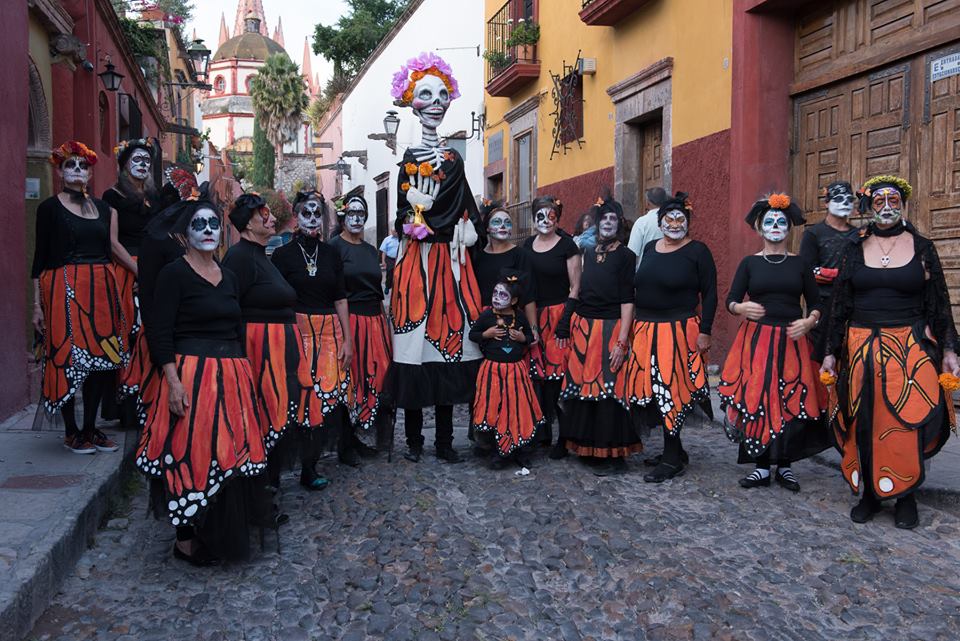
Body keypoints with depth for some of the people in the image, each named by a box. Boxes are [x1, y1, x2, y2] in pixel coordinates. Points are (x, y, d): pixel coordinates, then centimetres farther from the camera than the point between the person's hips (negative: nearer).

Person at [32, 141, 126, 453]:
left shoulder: (101, 207, 14)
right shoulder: (49, 208, 2)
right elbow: (40, 257, -1)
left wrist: (115, 294, 12)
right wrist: (37, 304, -6)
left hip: (102, 288, 5)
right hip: (64, 289, -4)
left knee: (103, 359, 3)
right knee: (68, 359, -5)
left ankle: (90, 428, 15)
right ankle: (71, 431, 9)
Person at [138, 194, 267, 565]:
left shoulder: (229, 277, 14)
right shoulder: (174, 274, -5)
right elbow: (160, 334, -11)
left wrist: (244, 375, 16)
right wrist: (174, 381, -19)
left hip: (232, 377, 7)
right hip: (192, 376, -6)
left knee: (229, 456, 10)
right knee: (191, 456, -1)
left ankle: (220, 534, 24)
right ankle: (186, 540, 14)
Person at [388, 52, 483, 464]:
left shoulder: (453, 160, 12)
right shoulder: (409, 159, 3)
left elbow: (464, 211, 10)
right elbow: (404, 213, -1)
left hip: (450, 259, 3)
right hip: (417, 259, -3)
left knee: (449, 336, 4)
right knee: (415, 340, -2)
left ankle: (445, 438, 14)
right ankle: (414, 438, 12)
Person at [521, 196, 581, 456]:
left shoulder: (567, 245, -3)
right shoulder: (527, 245, 11)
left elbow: (575, 287, -4)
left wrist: (565, 323, -11)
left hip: (559, 314, -5)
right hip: (532, 316, 5)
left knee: (558, 376, -6)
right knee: (537, 375, 5)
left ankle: (565, 437, 5)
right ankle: (543, 430, 18)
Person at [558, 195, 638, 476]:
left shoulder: (625, 255, -4)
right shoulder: (589, 253, 13)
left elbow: (627, 301, -9)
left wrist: (622, 341, -16)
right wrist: (569, 327, 8)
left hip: (610, 328, -5)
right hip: (582, 327, 5)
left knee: (608, 389, -4)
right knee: (583, 387, 8)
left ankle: (615, 455, 6)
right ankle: (589, 448, 21)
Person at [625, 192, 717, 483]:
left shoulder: (697, 251, -4)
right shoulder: (650, 248, 13)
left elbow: (709, 293, -5)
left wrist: (705, 331, -11)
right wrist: (635, 325, 15)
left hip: (679, 331, -6)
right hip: (646, 329, 6)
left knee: (670, 392, -4)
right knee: (651, 391, 6)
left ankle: (671, 460, 7)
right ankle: (675, 450, 22)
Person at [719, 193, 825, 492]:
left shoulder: (799, 263, 9)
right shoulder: (749, 263, 6)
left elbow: (815, 302, 11)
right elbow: (730, 300, 4)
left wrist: (809, 321, -9)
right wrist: (742, 308, -18)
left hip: (792, 342, 1)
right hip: (756, 341, -1)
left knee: (792, 402, 0)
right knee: (755, 400, -3)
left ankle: (785, 466, 16)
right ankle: (762, 467, 10)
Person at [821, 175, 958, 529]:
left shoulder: (922, 248, 5)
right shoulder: (855, 250, 6)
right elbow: (839, 305, 7)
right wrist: (831, 352, 4)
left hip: (912, 349, -1)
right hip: (863, 349, 1)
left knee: (907, 423, -3)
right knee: (865, 423, 3)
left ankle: (906, 497, 13)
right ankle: (870, 493, 16)